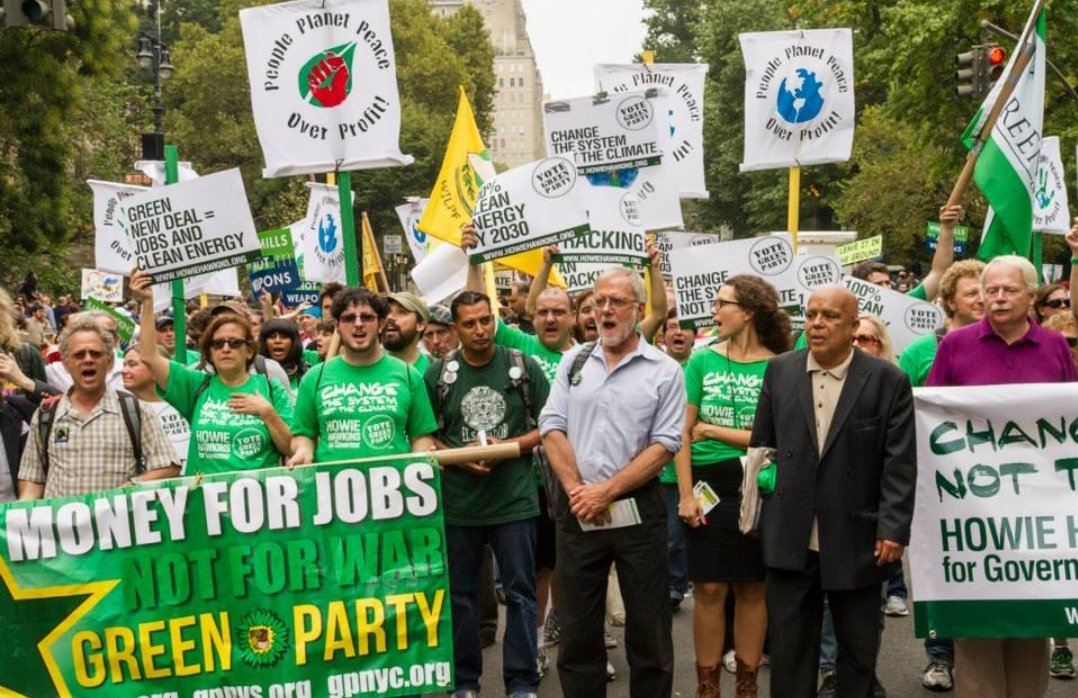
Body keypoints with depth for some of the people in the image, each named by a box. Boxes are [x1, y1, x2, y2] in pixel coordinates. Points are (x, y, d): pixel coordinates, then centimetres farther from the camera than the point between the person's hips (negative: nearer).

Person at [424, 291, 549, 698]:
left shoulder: (523, 367, -1)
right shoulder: (437, 374, 1)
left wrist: (511, 446, -12)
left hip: (514, 500, -1)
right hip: (457, 503, 1)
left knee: (520, 593, 4)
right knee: (460, 594, 10)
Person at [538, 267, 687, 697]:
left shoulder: (664, 371, -2)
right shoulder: (574, 361, 9)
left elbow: (664, 445, -7)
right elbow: (552, 428, 4)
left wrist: (606, 491, -13)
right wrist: (577, 490, -8)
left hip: (638, 509, -3)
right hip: (577, 509, 3)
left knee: (649, 629, 4)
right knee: (577, 628, 9)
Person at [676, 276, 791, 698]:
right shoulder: (702, 362, 1)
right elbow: (683, 432, -1)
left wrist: (714, 431, -8)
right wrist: (686, 494, -8)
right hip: (708, 486, 1)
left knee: (752, 587, 9)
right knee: (709, 588, 5)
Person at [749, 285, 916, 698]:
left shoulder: (888, 381, -5)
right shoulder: (780, 372, 5)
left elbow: (900, 463, -7)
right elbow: (761, 444, 11)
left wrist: (893, 529, -13)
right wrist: (757, 512, 6)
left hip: (858, 543, -2)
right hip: (791, 540, 2)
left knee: (858, 653, 11)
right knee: (788, 649, 9)